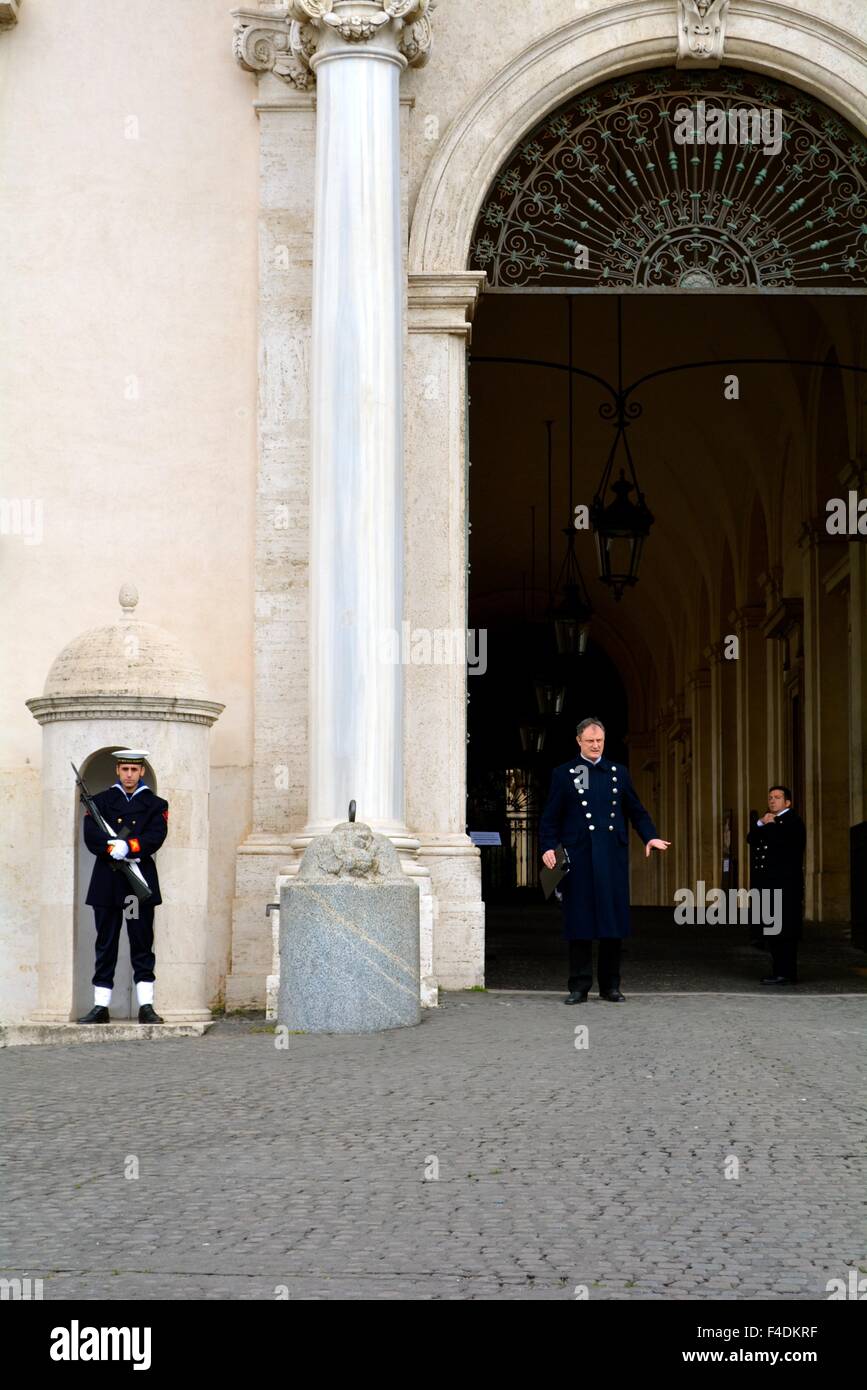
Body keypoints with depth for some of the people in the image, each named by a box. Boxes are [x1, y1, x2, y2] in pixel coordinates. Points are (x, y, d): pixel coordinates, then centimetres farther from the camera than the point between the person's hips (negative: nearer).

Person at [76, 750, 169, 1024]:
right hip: (107, 883, 1)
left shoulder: (155, 804, 8)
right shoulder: (101, 801, 10)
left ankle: (146, 1006, 1)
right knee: (105, 946, 3)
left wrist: (127, 847, -21)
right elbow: (91, 835, -3)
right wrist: (114, 849, -17)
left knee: (142, 945, -1)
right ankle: (101, 1007, 6)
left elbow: (155, 837, -7)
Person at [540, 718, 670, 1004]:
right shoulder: (564, 774, 6)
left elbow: (636, 810, 18)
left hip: (613, 857, 3)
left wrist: (650, 836, 2)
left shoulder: (618, 773, 14)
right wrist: (548, 847, -11)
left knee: (613, 919, 3)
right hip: (579, 858, -3)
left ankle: (610, 986, 12)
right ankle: (579, 987, 4)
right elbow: (550, 817, 3)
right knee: (580, 922, -2)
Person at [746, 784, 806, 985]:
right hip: (769, 884, 9)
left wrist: (769, 825, -5)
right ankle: (780, 970, 14)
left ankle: (786, 973, -11)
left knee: (783, 929, -11)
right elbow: (751, 839, 10)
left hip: (785, 884, -9)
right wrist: (761, 824, -5)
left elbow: (781, 840, -21)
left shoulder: (792, 820, -4)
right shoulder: (769, 820, 22)